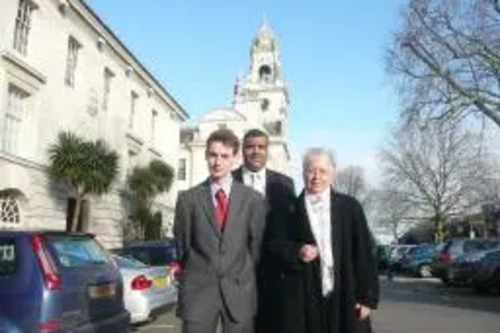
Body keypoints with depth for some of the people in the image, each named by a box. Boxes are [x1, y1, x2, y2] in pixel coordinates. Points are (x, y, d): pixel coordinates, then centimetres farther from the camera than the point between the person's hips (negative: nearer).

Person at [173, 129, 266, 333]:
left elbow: (257, 244, 8)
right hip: (198, 292, 0)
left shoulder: (253, 199, 1)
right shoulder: (188, 199, 1)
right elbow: (182, 245, 8)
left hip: (239, 292, 1)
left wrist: (244, 277, 11)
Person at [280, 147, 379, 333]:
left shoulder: (350, 207, 3)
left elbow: (364, 253, 2)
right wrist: (296, 252, -11)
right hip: (304, 302, 0)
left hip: (346, 300, 0)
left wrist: (368, 296, -2)